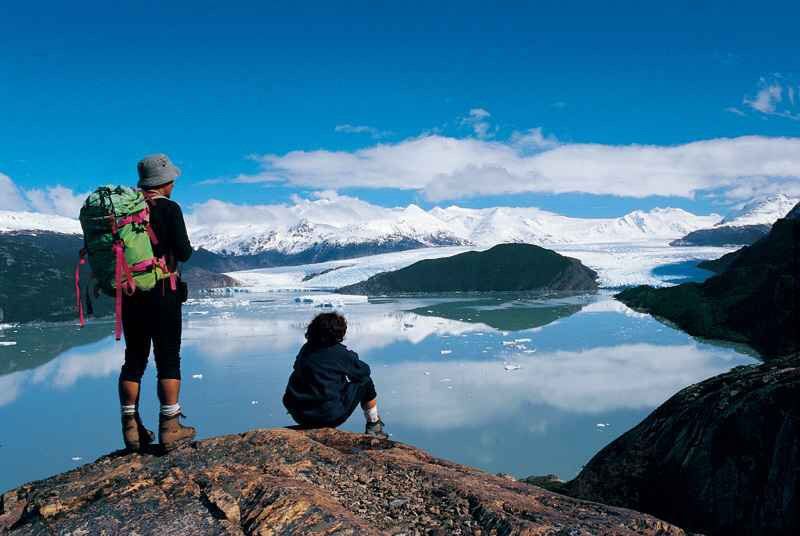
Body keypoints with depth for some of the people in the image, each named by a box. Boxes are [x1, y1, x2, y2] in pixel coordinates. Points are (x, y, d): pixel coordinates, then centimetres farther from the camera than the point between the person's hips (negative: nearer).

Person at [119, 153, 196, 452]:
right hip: (163, 294, -5)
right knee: (168, 359, 1)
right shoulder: (169, 208, -10)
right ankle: (170, 428, 2)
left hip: (130, 293, 5)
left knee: (134, 359, 12)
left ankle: (131, 428, 14)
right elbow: (183, 253, -12)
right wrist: (184, 246, 9)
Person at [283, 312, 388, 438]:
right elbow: (364, 370, 4)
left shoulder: (306, 349, 6)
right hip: (329, 417, -6)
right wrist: (353, 357, 24)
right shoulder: (339, 352, -9)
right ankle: (374, 427, 27)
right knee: (365, 382, 13)